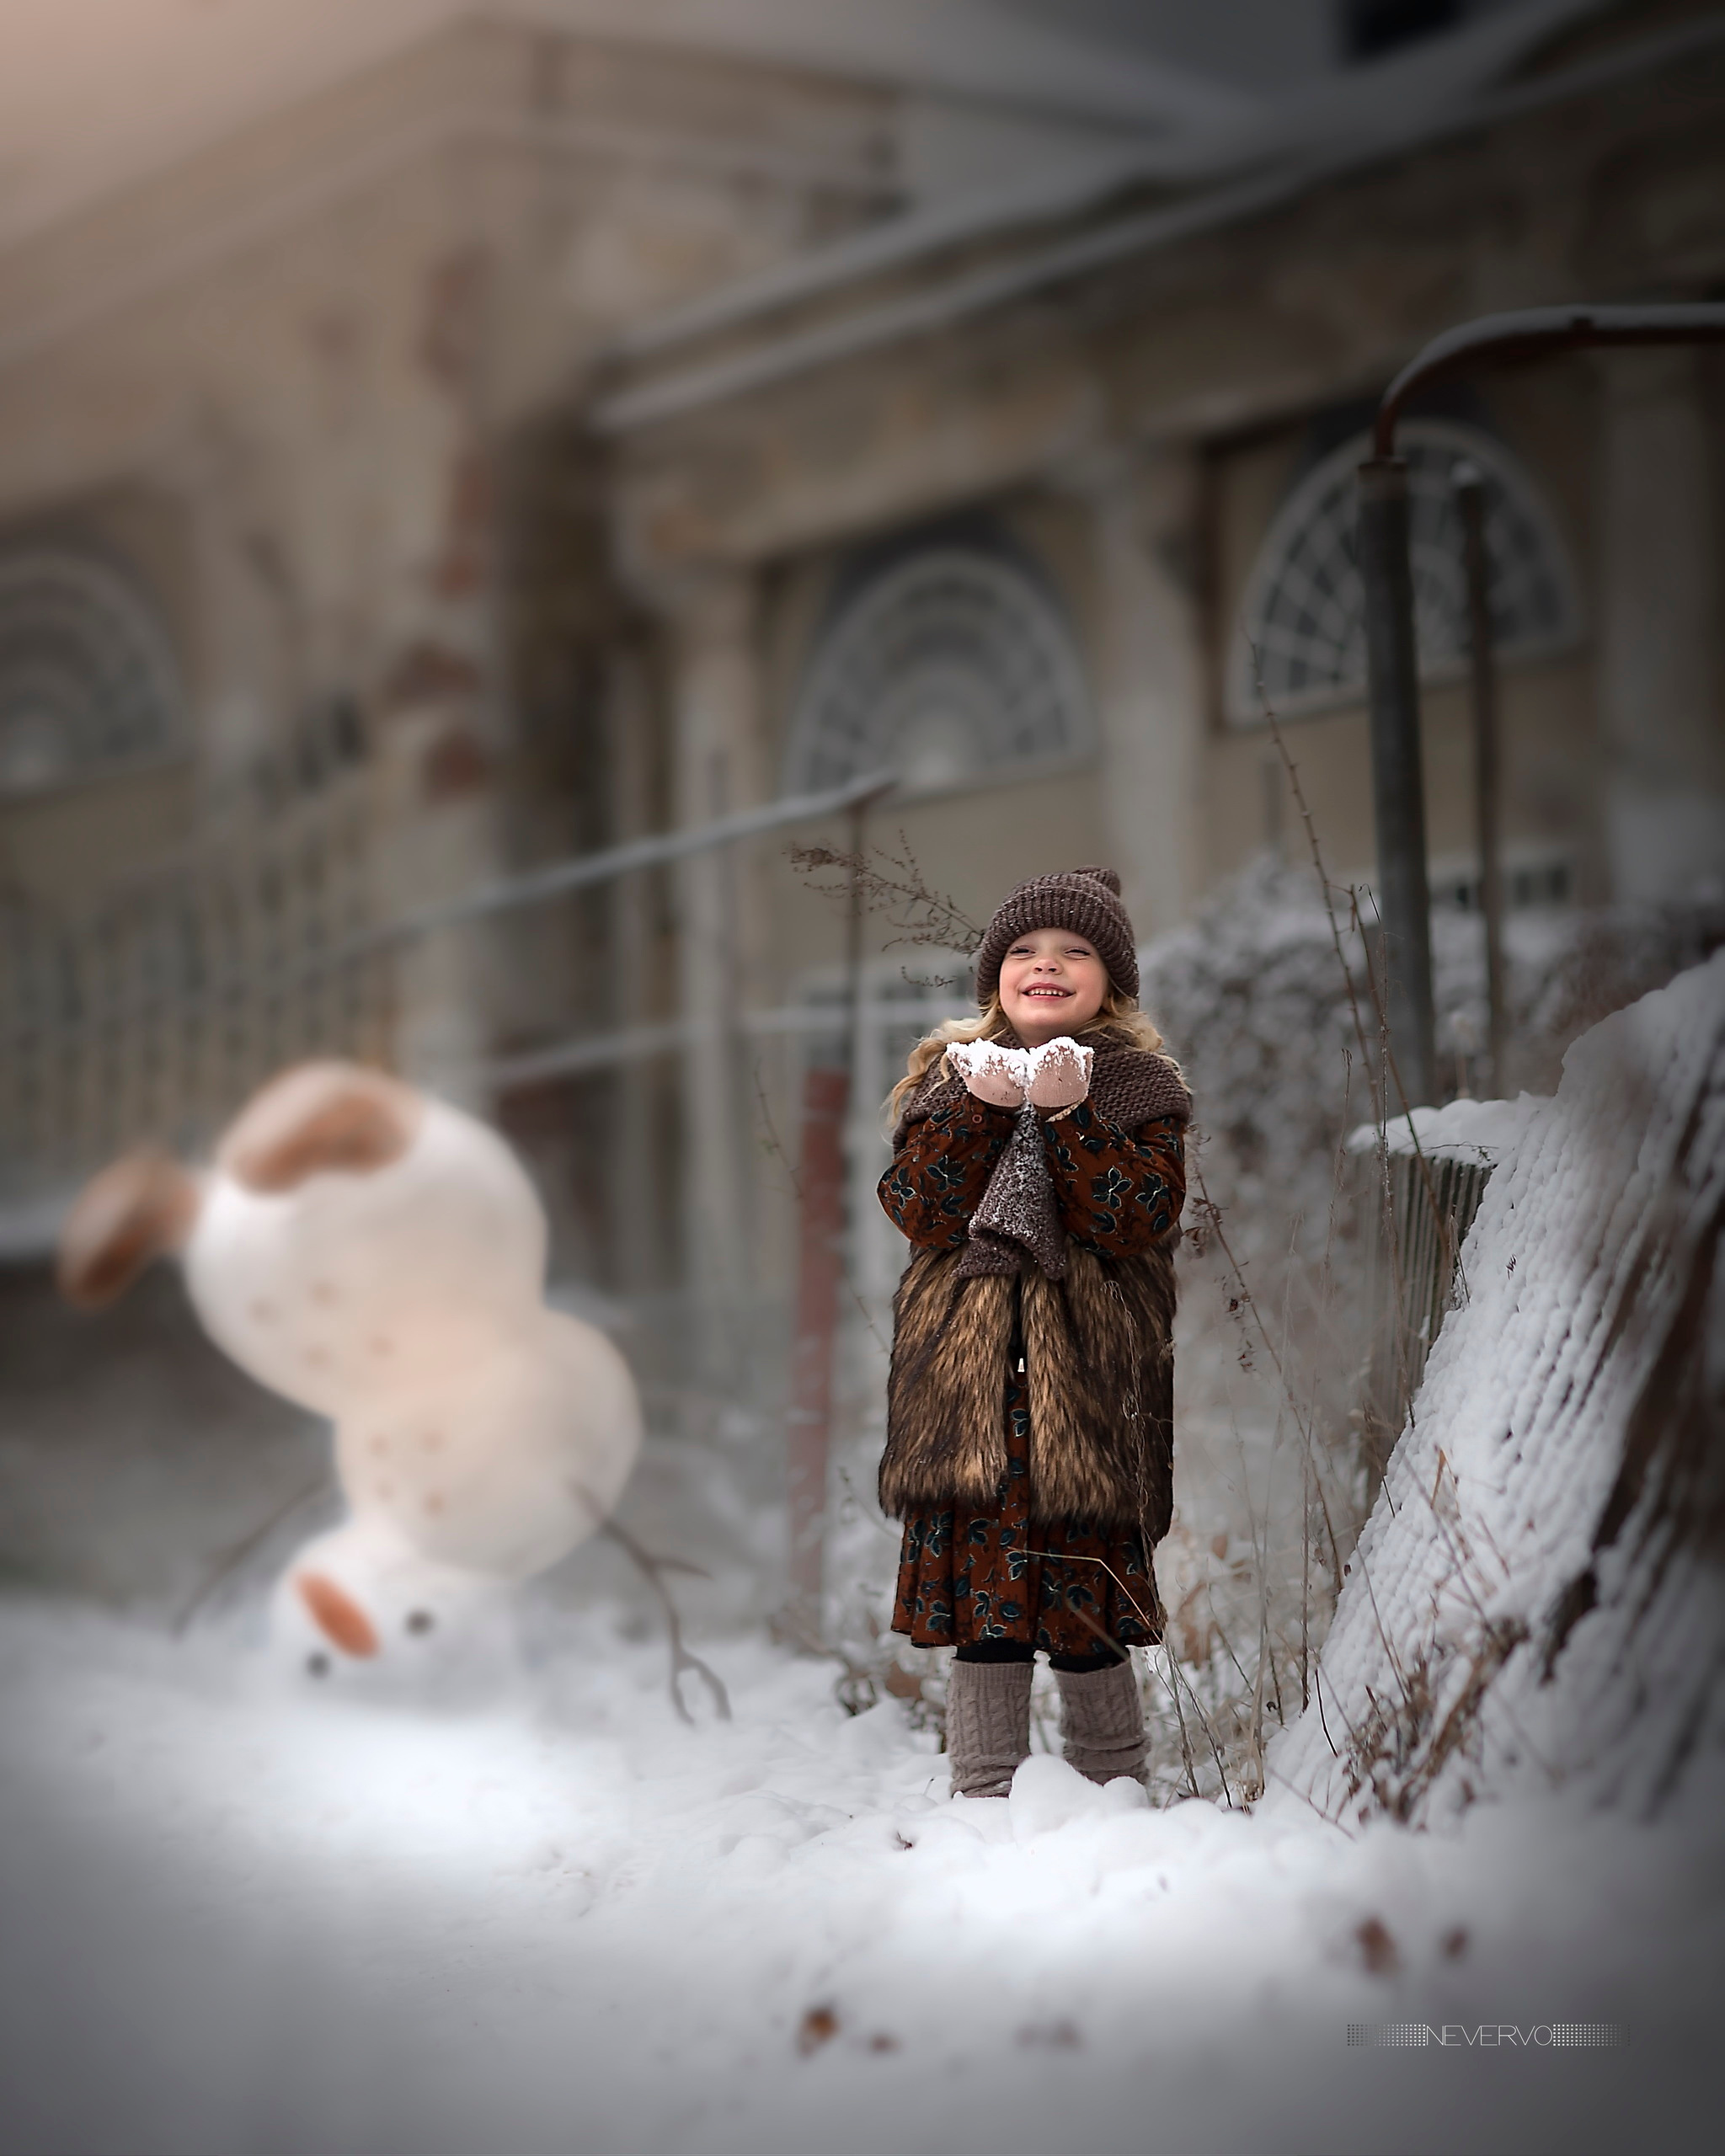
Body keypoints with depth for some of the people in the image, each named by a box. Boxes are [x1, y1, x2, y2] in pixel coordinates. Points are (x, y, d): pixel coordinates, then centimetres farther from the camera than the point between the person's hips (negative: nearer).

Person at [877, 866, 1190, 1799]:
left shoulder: (1139, 1087, 4)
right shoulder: (947, 1076, 10)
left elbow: (1137, 1222, -9)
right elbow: (920, 1214, -3)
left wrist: (1068, 1117, -18)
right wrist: (980, 1107, -14)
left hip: (1090, 1380, -1)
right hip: (967, 1379, 1)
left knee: (1089, 1618, 3)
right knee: (983, 1606, 2)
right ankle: (983, 1797, 10)